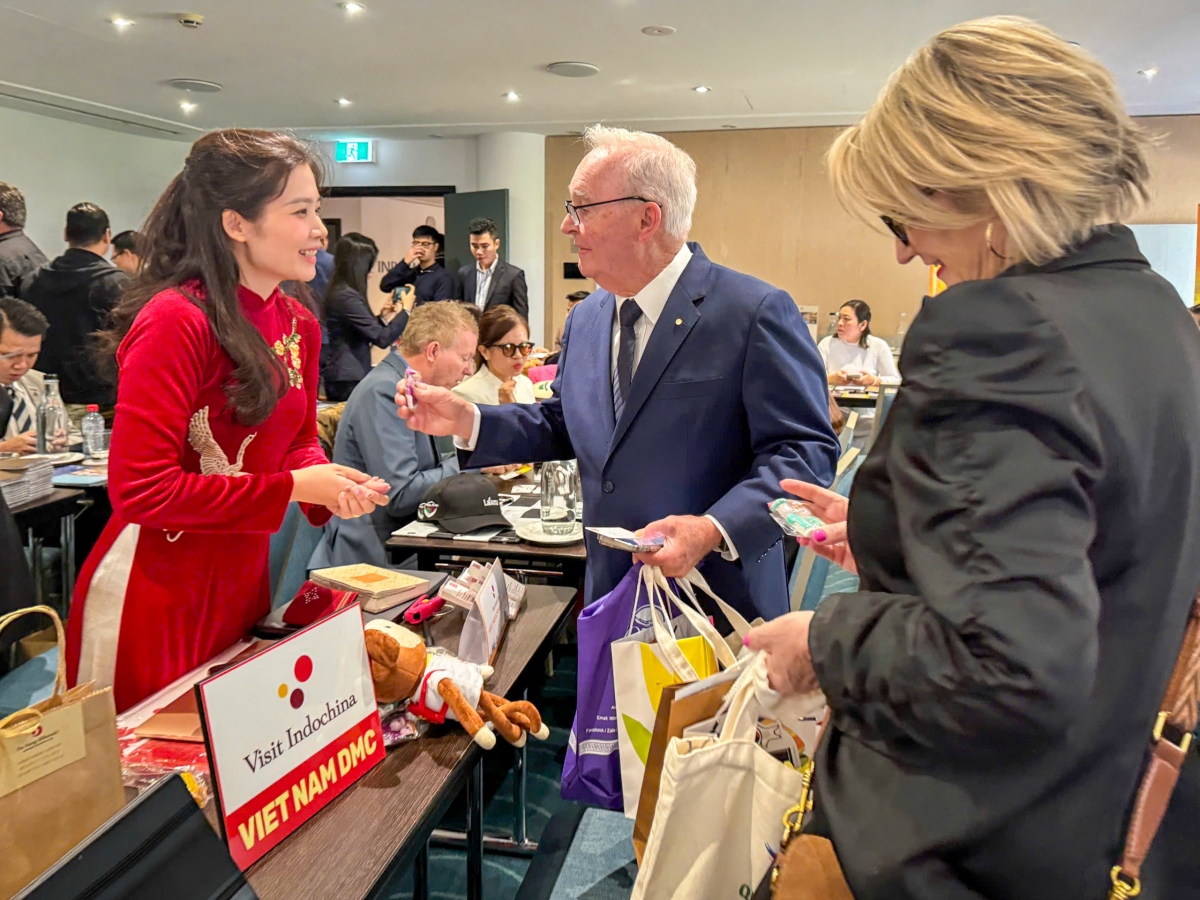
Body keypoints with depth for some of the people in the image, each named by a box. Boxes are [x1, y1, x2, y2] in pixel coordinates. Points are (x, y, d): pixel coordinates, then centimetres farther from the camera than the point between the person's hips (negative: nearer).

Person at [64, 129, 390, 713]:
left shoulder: (299, 324, 3)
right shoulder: (176, 321, -20)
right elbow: (141, 488, -23)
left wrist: (331, 485, -8)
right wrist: (293, 488, -21)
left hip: (242, 583, 7)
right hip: (154, 597, -7)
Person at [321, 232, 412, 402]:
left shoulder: (339, 291, 12)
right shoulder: (346, 296, -18)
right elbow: (382, 338, -20)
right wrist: (405, 310, -8)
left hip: (346, 377, 10)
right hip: (349, 381, -10)